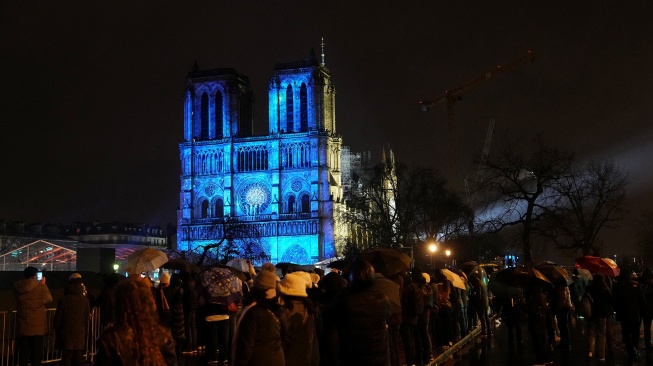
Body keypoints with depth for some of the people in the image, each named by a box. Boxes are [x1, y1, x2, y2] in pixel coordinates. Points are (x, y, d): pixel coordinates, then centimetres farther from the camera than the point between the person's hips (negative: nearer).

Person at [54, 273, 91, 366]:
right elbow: (87, 318, 2)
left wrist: (56, 329, 12)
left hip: (66, 334, -1)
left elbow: (58, 317, -3)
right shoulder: (84, 300, -6)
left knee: (66, 357, 3)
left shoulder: (63, 299, -9)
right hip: (80, 333, 1)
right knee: (79, 358, 9)